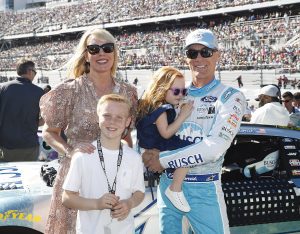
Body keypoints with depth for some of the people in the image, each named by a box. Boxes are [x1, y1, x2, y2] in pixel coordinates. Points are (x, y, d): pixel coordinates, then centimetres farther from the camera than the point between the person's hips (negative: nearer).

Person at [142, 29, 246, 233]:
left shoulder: (230, 97, -5)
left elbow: (215, 146, -17)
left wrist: (164, 160, -15)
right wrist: (150, 153, -12)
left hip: (204, 189, -4)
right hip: (168, 184, 4)